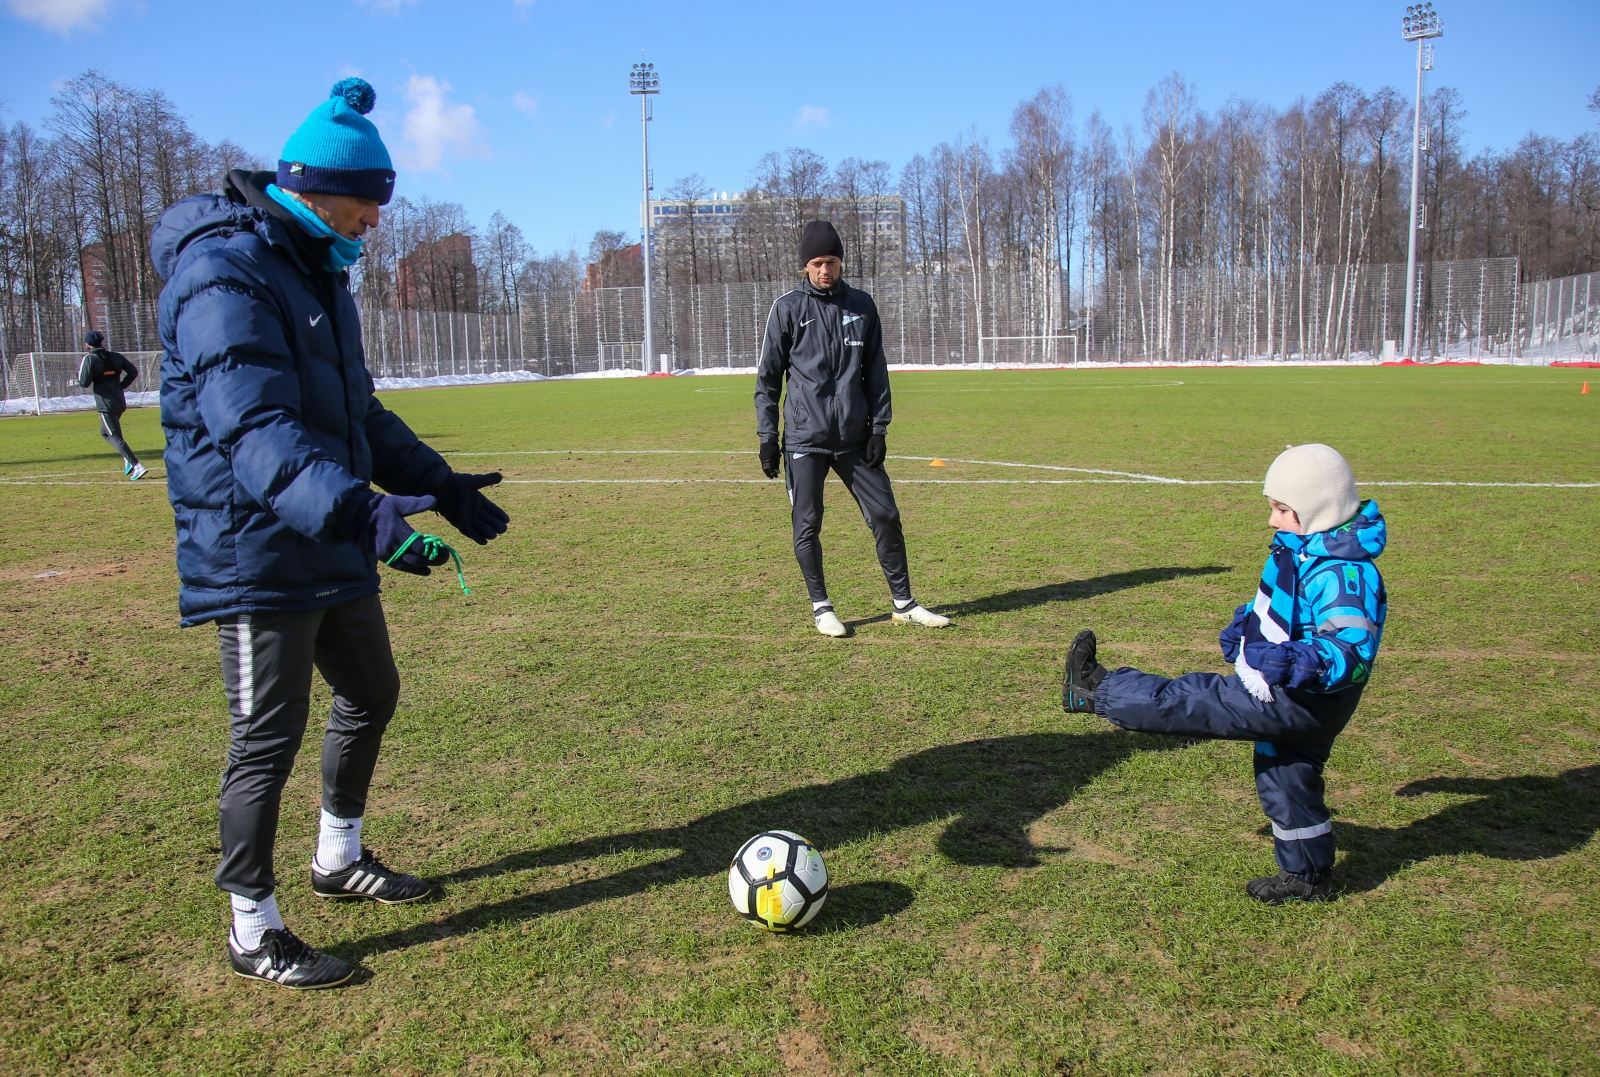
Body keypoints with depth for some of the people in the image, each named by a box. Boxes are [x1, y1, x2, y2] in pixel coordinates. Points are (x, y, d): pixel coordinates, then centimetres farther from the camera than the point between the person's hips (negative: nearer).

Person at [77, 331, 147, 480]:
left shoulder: (89, 359, -8)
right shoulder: (115, 356, 8)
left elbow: (84, 383, -11)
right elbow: (133, 371, 7)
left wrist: (80, 371, 8)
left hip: (106, 404, -7)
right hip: (120, 402, 7)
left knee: (116, 437, -5)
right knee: (105, 432, 23)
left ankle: (137, 466, -16)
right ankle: (128, 459, 10)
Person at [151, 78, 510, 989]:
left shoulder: (318, 271, 13)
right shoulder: (225, 273, -18)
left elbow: (358, 408, 21)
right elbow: (255, 425, -32)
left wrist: (435, 481, 16)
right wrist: (355, 508, -45)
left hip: (330, 542, 10)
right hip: (257, 553, -10)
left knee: (371, 694, 19)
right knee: (270, 737, -1)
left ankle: (339, 859, 40)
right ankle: (255, 933, 17)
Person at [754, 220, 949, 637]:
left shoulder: (861, 306, 8)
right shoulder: (788, 308, 1)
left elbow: (876, 372, 10)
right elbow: (768, 377, 2)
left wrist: (879, 427, 2)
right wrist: (767, 436, -3)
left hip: (855, 438, 3)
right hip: (804, 439, -2)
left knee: (886, 516, 3)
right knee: (807, 527, 1)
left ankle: (903, 604, 15)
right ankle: (821, 607, 17)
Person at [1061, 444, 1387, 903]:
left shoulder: (1342, 573, -27)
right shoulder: (1305, 551, 5)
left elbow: (1351, 652, -36)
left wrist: (1293, 662, -47)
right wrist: (1247, 625, 17)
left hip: (1300, 703, -11)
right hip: (1289, 697, 11)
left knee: (1193, 699, -10)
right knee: (1284, 779, 22)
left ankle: (1100, 691, 4)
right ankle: (1307, 875, 37)